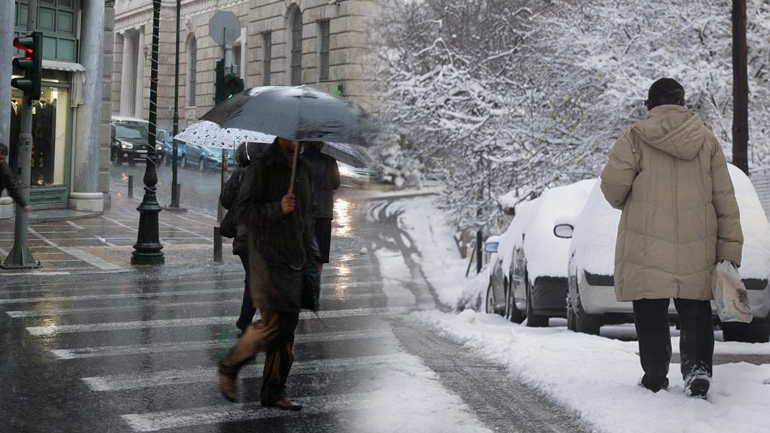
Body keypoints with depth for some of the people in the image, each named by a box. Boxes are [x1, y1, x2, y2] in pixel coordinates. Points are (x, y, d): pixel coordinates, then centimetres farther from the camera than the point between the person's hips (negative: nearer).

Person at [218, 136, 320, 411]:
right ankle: (229, 368, 11)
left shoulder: (303, 169, 15)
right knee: (272, 324, -11)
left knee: (287, 329, 6)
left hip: (297, 261, 7)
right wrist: (278, 208, -25)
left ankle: (274, 393, 14)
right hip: (269, 259, -7)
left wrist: (313, 256, 22)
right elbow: (244, 211, -13)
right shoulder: (261, 168, -8)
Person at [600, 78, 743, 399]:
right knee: (695, 313, 10)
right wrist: (730, 248, 7)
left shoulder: (635, 138, -3)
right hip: (697, 250, 2)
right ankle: (697, 367, -8)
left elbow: (612, 184, -8)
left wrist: (624, 202, 17)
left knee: (651, 316, 6)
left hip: (647, 247, -2)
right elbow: (724, 197, 5)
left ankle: (655, 380, 10)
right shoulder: (707, 140, 7)